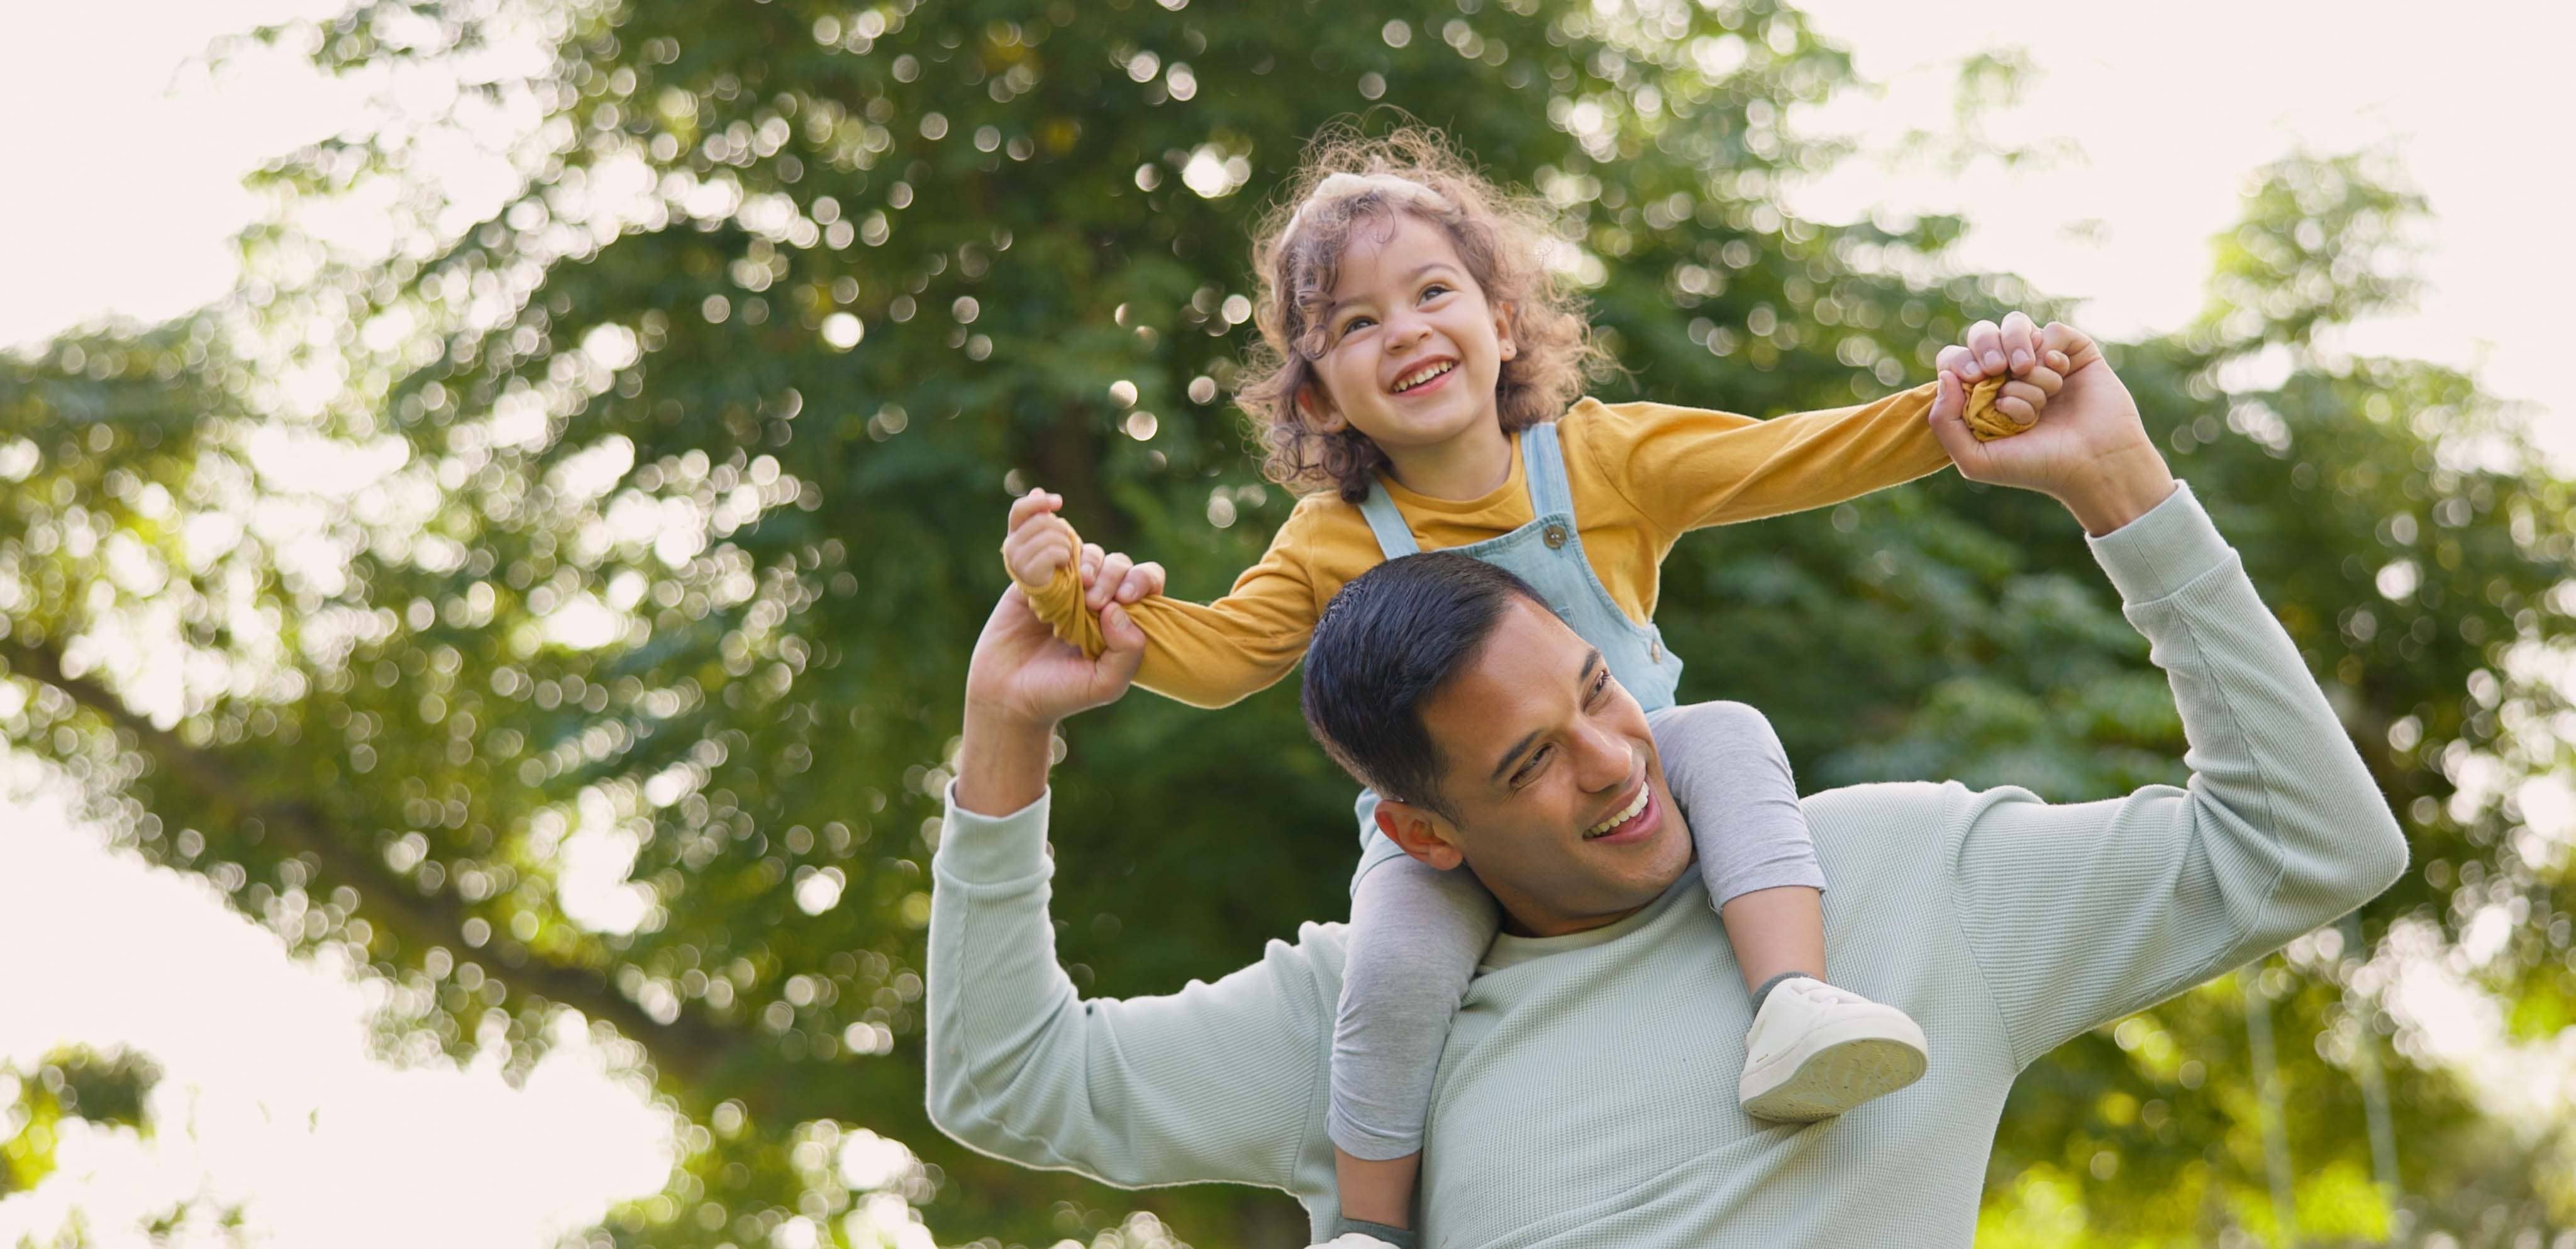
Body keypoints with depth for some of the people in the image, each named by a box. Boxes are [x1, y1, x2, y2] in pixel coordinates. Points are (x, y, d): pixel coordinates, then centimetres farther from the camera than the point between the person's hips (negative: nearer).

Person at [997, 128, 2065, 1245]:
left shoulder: (1604, 459, -7)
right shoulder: (1332, 544, -5)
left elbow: (1795, 458, -11)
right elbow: (1214, 654, 0)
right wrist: (1078, 600, -18)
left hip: (1626, 800, 1)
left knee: (1730, 735, -27)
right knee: (1397, 967, -29)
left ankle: (1792, 1009, -36)